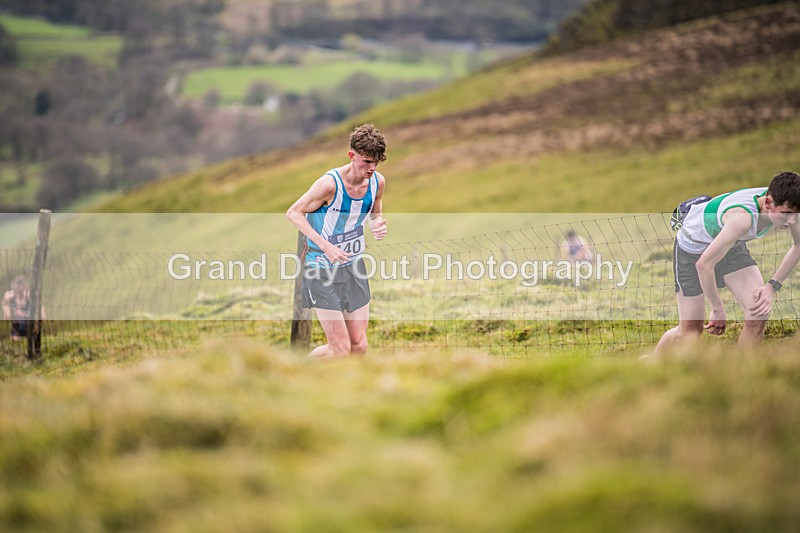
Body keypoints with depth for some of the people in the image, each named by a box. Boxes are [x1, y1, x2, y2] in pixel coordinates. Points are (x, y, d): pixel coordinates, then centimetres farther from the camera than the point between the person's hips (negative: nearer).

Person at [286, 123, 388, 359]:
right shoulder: (330, 183, -23)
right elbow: (293, 212, -13)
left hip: (354, 267, 6)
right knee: (340, 349, -9)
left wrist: (378, 225, -10)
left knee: (359, 347, 3)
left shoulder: (378, 181, -5)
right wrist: (325, 246, -23)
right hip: (322, 268, -6)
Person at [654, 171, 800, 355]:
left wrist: (773, 287, -11)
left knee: (759, 313, -14)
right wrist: (717, 310, -25)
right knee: (691, 329, 0)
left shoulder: (785, 206, -24)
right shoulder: (743, 217, -44)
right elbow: (704, 264, -38)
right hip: (693, 246, -6)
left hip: (733, 245, 6)